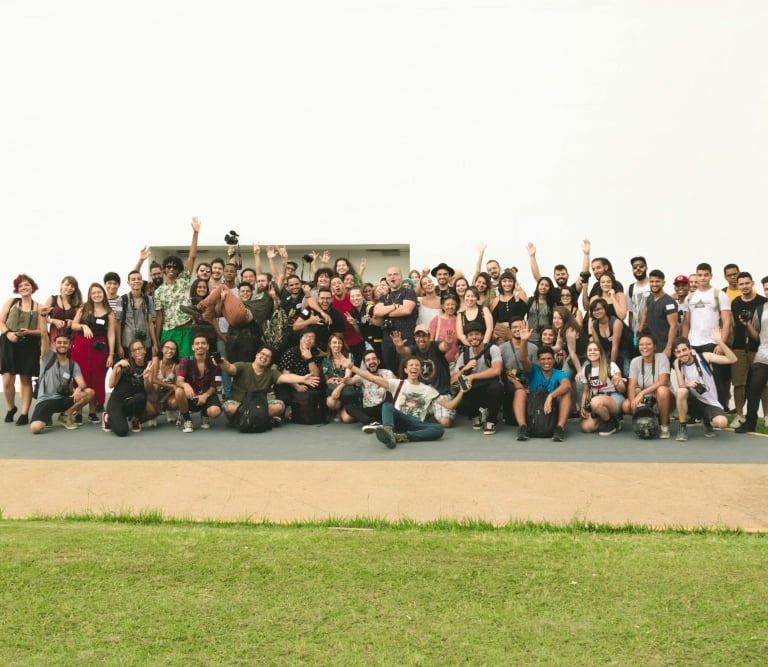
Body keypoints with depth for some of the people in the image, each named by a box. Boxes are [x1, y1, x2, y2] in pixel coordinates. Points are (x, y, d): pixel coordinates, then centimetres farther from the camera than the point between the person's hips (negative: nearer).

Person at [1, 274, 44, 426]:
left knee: (26, 379, 2)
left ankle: (24, 414, 9)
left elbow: (41, 331, 3)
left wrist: (29, 332, -16)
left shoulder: (38, 307, 6)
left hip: (29, 346, 0)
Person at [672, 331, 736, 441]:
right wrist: (688, 384, -32)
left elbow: (732, 360, -19)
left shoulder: (704, 357, -10)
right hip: (693, 402, 1)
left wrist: (719, 342, -32)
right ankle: (682, 427, -15)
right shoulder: (677, 363, -3)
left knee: (722, 422, -30)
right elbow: (681, 385, -7)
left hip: (710, 403, -1)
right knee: (682, 391, -32)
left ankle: (707, 422, 9)